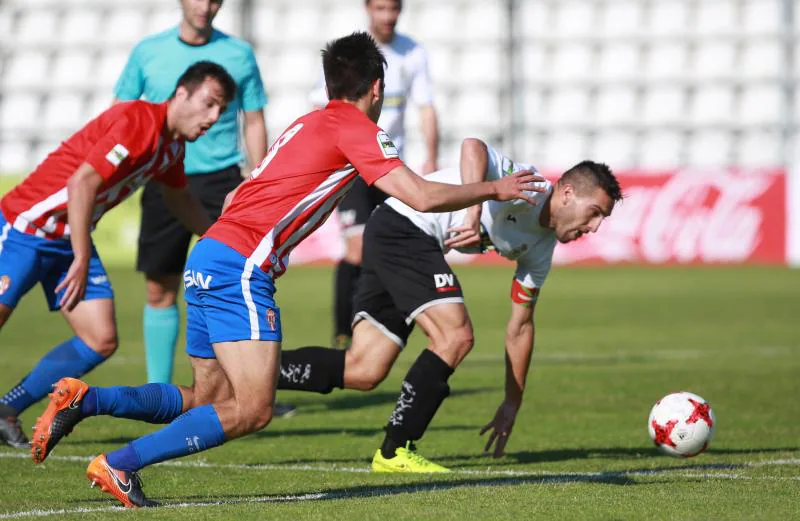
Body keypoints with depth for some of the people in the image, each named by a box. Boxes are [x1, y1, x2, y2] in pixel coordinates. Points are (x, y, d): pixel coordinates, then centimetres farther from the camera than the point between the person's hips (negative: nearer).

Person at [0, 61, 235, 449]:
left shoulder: (173, 144, 6)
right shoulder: (138, 123, -23)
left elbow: (178, 198, 26)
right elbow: (81, 183, -29)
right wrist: (82, 261, -26)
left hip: (71, 239, 9)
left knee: (102, 341, -1)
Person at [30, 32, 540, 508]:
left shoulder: (310, 123, 23)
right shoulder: (356, 129, -3)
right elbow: (423, 197, -8)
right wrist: (494, 189, 7)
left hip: (207, 258, 9)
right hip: (240, 267, -9)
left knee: (210, 402, 14)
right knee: (251, 411, -12)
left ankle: (85, 400, 1)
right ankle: (119, 465, -14)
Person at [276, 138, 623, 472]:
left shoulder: (541, 248, 11)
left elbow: (520, 326, 19)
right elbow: (473, 147, -32)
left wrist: (512, 405, 19)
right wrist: (473, 216, -39)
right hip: (402, 225, -10)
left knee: (365, 371, 1)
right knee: (455, 336, -17)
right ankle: (395, 452, -13)